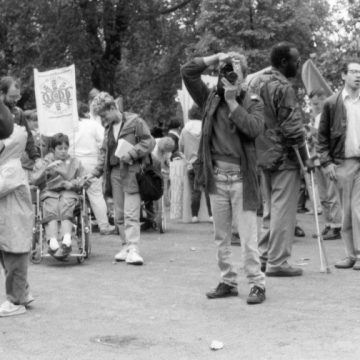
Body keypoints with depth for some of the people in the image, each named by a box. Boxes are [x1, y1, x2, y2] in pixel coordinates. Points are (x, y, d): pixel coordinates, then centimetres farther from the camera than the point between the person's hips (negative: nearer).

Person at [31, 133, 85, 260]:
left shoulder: (75, 163, 25)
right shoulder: (45, 162, 22)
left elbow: (82, 180, 14)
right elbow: (34, 180, 6)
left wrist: (72, 184, -8)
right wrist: (47, 168, -9)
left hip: (68, 192, 0)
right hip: (49, 193, 0)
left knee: (66, 206, -36)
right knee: (51, 210, -34)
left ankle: (66, 241, -51)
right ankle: (53, 242, -50)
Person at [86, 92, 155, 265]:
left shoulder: (134, 121, -3)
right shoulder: (108, 128, 16)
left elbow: (149, 142, -6)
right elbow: (103, 152, 20)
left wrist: (131, 154, -17)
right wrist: (95, 172, 10)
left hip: (132, 171, -6)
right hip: (114, 172, 7)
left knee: (131, 213, -12)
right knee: (119, 215, 8)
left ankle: (133, 249, -14)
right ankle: (126, 245, 17)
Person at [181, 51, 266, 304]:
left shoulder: (252, 103, 1)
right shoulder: (211, 99, 9)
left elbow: (254, 128, -18)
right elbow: (187, 72, 4)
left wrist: (233, 102, -16)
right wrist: (215, 58, -2)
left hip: (241, 178, -4)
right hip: (216, 177, 4)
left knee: (248, 238, -4)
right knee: (221, 238, 11)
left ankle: (257, 284, 4)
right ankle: (228, 282, 21)